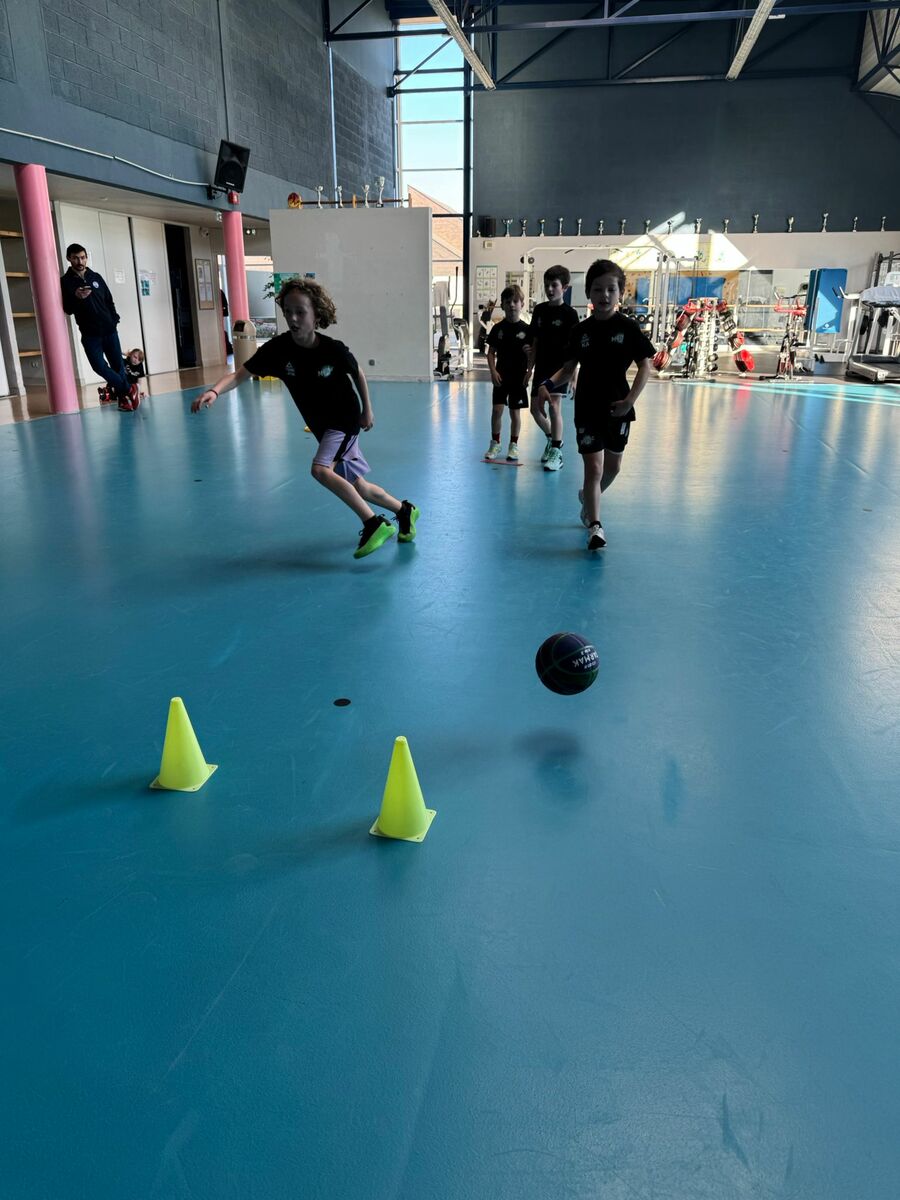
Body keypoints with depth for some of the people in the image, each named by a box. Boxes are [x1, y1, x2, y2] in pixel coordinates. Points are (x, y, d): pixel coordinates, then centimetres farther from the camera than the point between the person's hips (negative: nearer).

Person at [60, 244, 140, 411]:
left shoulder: (96, 277, 10)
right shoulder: (65, 282, 1)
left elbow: (109, 300, 17)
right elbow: (67, 309, -3)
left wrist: (114, 319, 4)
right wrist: (76, 297, -21)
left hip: (109, 330, 2)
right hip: (89, 334, -2)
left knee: (117, 364, 3)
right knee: (99, 366, -11)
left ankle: (124, 397, 13)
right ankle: (129, 389, 3)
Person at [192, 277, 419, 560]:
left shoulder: (333, 350, -21)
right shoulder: (278, 348, -16)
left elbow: (357, 374, -1)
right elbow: (240, 374, -21)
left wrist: (367, 410, 6)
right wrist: (214, 391, -39)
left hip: (345, 420, -5)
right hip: (322, 427, 5)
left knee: (321, 469, -28)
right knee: (357, 486, 12)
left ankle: (375, 525, -18)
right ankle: (405, 511, 36)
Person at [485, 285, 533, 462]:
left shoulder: (526, 329, -3)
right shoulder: (498, 328, 1)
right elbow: (491, 352, 4)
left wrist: (529, 374, -9)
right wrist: (493, 371, -7)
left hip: (519, 377, -1)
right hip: (501, 376, 1)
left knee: (515, 412, 5)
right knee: (497, 409, -2)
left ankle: (513, 446, 16)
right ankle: (495, 443, 13)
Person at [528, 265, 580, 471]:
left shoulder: (569, 314, -8)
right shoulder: (539, 310, 7)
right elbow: (536, 342, 13)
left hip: (560, 367, -6)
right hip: (541, 367, 6)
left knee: (554, 406, -13)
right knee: (535, 408, 8)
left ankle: (556, 452, -5)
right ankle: (552, 439, 31)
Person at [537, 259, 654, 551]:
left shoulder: (628, 328, -6)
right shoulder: (581, 330, 0)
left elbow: (645, 366, -5)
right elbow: (569, 367, 7)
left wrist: (630, 400, -16)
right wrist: (548, 383, -12)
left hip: (618, 408, 1)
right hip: (587, 408, -1)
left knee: (613, 466, 15)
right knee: (593, 467, -8)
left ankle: (588, 498, 43)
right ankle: (595, 526, -5)